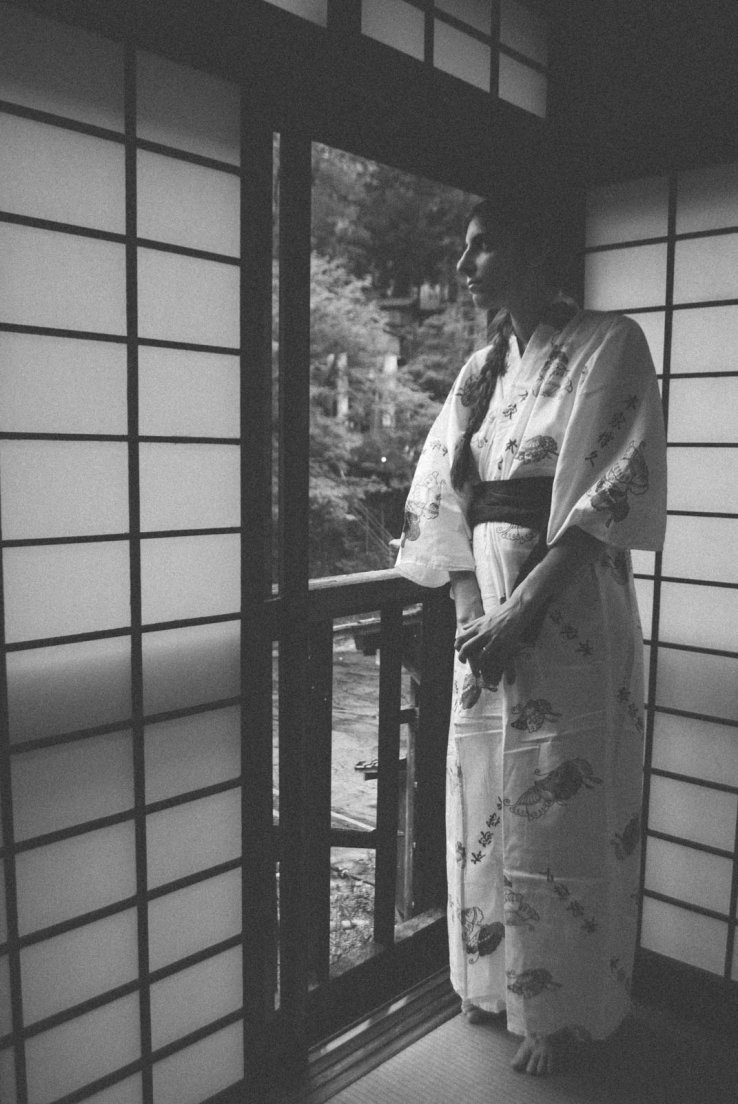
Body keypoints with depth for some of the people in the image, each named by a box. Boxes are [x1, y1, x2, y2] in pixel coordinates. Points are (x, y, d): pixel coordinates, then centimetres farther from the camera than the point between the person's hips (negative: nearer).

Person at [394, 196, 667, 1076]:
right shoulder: (482, 367, 14)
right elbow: (437, 496, 10)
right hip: (486, 603, 6)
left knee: (555, 810, 3)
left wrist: (523, 609, -19)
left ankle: (560, 1010, 25)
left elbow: (610, 495, -14)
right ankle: (494, 979, 34)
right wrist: (468, 603, -5)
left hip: (566, 610, -6)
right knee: (482, 803, 13)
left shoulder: (608, 344, -4)